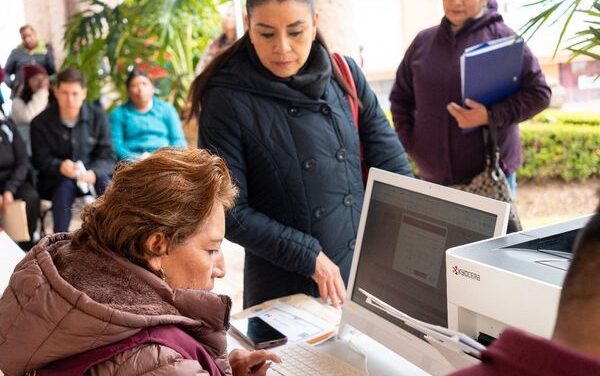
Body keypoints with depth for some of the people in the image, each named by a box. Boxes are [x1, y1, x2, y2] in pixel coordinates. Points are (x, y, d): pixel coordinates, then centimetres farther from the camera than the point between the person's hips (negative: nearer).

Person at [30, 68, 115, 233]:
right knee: (65, 185, -35)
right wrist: (60, 167, -31)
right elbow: (41, 161, -7)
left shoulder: (97, 116, -5)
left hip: (91, 175, 1)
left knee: (105, 183, -30)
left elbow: (108, 156, -7)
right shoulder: (41, 122, -8)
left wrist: (94, 173, -30)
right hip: (54, 179, -1)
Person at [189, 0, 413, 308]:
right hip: (284, 291, -4)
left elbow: (393, 167, 1)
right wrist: (310, 257, -17)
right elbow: (230, 211, -13)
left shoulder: (345, 75, -1)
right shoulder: (228, 99, -13)